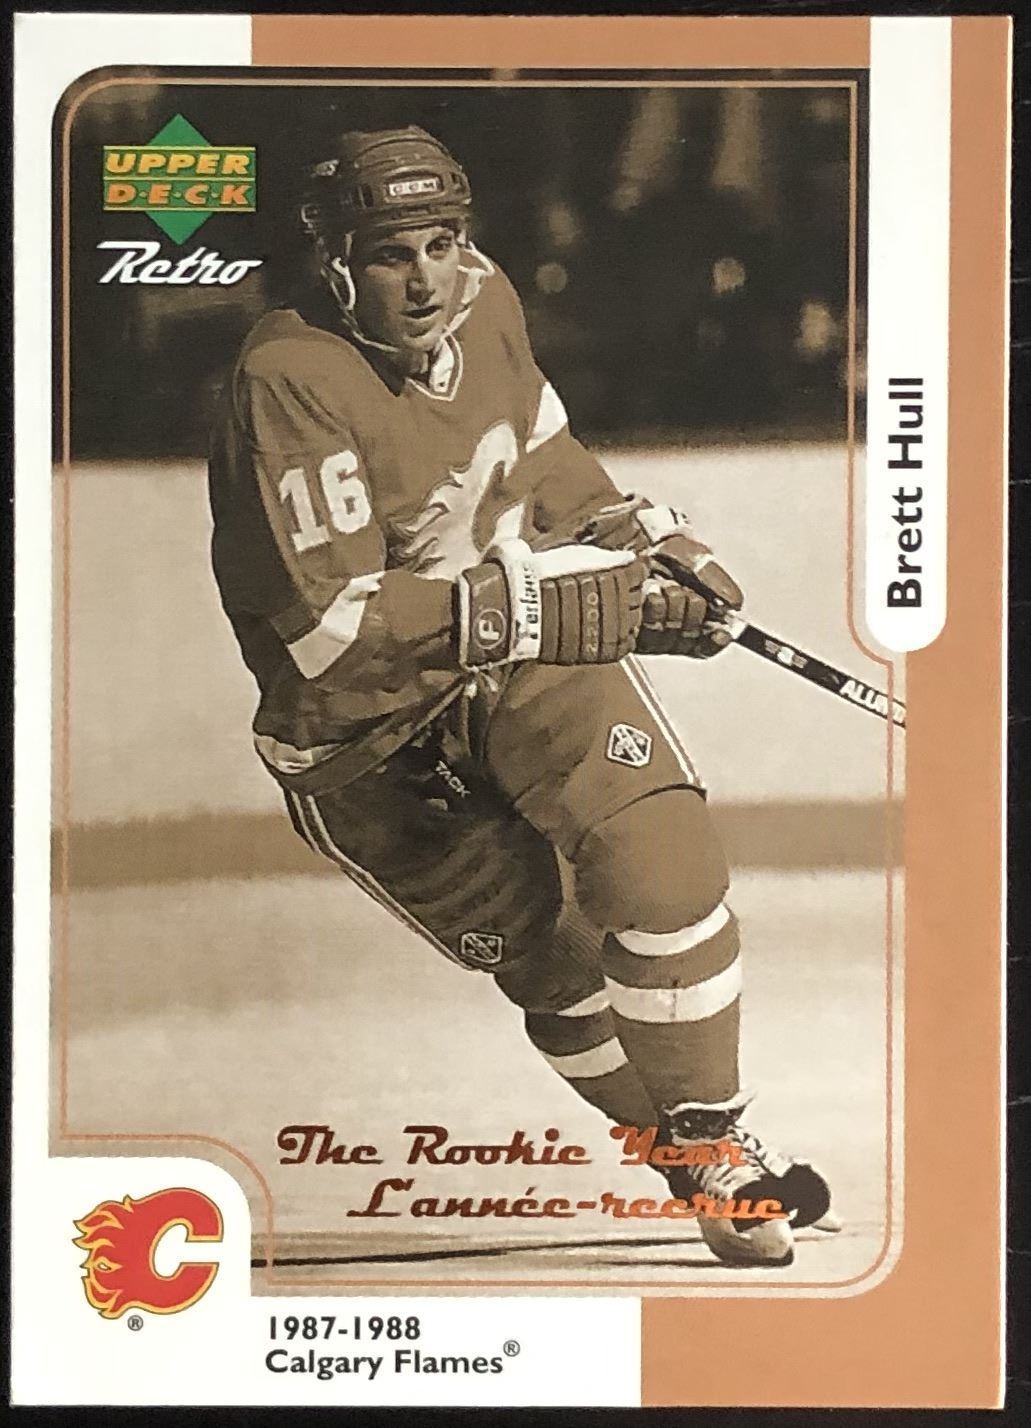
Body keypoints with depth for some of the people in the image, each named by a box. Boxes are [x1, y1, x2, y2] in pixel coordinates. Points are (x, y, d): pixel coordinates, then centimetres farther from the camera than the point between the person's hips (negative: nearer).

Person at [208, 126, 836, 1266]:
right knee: (557, 967, 0)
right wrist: (568, 606, -33)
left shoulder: (483, 300, -4)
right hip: (367, 741, -4)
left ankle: (715, 1137, 2)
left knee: (658, 843, -17)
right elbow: (338, 629, -31)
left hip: (528, 652, 4)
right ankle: (682, 1157, 25)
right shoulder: (290, 387, -26)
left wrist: (651, 541, 0)